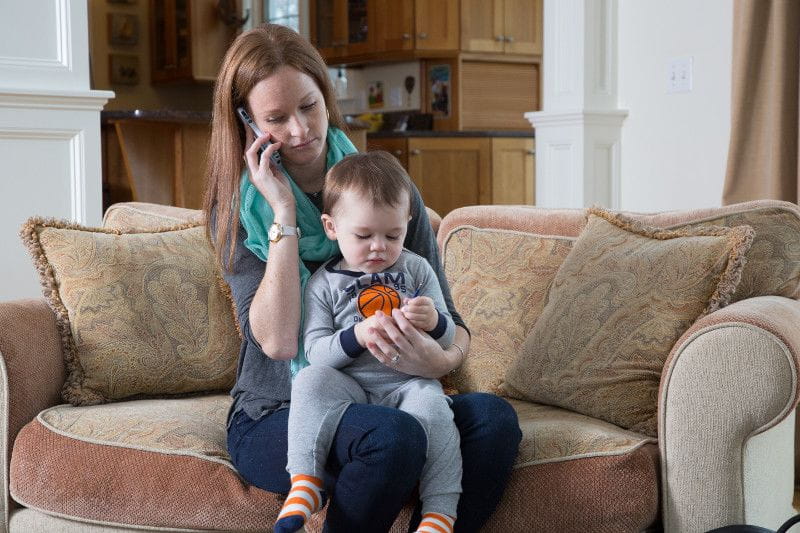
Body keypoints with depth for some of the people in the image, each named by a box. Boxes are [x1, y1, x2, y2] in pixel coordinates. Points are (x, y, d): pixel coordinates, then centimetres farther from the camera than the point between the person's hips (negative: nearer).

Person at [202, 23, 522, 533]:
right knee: (393, 435, -34)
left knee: (493, 417, -25)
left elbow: (451, 323, 4)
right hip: (274, 419, -3)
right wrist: (284, 215, -17)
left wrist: (441, 359, -20)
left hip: (380, 401, 3)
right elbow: (278, 341, -18)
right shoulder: (239, 212, -2)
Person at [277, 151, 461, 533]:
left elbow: (448, 338, 8)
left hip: (408, 383, 0)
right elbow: (315, 351, -5)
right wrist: (357, 336, -24)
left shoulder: (416, 269, 7)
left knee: (430, 402, -32)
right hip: (350, 385, 0)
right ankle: (305, 481, -28)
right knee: (311, 379, -29)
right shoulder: (323, 284, 3)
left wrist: (435, 321, -17)